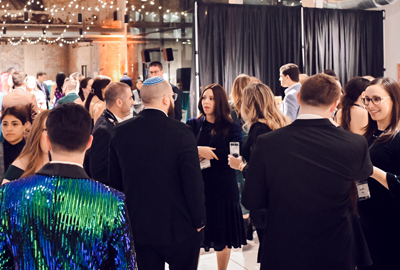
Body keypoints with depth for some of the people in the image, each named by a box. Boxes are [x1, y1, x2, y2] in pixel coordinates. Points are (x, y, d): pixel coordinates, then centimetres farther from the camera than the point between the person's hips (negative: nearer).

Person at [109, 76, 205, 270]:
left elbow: (114, 181, 5)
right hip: (179, 231, -3)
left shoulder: (120, 132, -2)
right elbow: (193, 183, -16)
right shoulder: (181, 132, -16)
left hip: (139, 230, 4)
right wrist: (199, 221, -2)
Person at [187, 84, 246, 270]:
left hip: (223, 189, 0)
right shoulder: (192, 125, 5)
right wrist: (198, 151, -21)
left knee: (223, 238, 10)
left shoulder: (232, 128, 0)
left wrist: (204, 152, -15)